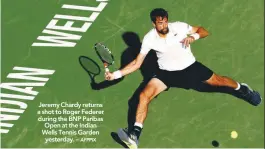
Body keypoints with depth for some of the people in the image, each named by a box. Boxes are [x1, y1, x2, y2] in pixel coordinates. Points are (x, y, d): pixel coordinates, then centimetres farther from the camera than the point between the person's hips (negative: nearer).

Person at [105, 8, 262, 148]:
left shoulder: (179, 26, -17)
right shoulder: (149, 38, -14)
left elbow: (204, 31, -7)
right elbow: (137, 63, -10)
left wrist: (194, 36, -30)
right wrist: (115, 74, -20)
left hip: (190, 67, 1)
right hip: (167, 73, 0)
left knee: (218, 80, 7)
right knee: (144, 95, -21)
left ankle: (242, 89, 44)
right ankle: (135, 135, -22)